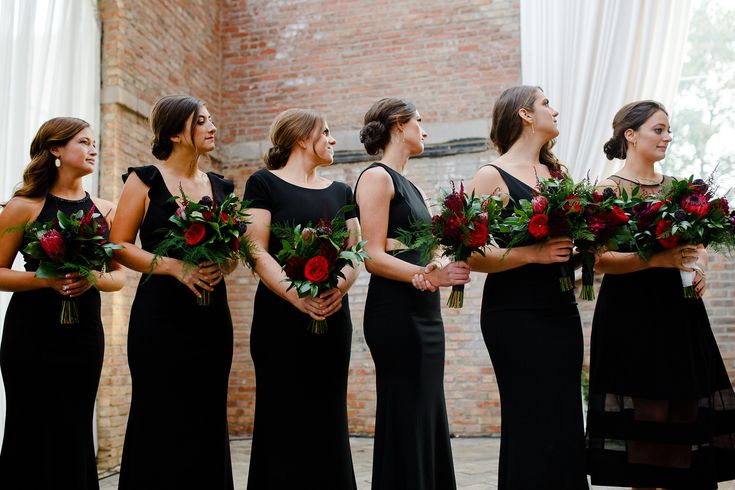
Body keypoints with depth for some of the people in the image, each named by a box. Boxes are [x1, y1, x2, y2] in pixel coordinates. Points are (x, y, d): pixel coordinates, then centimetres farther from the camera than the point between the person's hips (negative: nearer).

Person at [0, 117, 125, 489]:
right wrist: (46, 279, -18)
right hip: (32, 332, -3)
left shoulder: (105, 210, 7)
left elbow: (119, 277, 10)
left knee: (75, 436, 7)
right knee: (31, 434, 2)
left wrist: (92, 280, -11)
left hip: (84, 332, 3)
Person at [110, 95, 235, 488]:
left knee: (206, 419, 5)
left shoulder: (221, 187, 13)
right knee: (161, 419, -2)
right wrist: (175, 267, -16)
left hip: (211, 313, 4)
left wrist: (222, 265, -6)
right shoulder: (146, 180, 1)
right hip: (160, 313, -4)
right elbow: (119, 246, -4)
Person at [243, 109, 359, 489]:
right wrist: (297, 295, -21)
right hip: (280, 316, -4)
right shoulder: (265, 183, 2)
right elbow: (258, 252, -7)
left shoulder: (340, 192, 16)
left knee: (327, 420, 6)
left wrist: (340, 287, -11)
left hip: (333, 317, 4)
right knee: (283, 419, -2)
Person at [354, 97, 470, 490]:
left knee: (429, 420, 11)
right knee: (405, 422, -5)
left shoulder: (408, 186, 19)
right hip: (396, 312, -9)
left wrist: (444, 272, 1)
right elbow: (374, 257, -15)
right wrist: (426, 276, -28)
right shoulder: (376, 177, -6)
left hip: (425, 311, 9)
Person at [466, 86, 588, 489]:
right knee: (530, 423, -3)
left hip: (561, 310, 7)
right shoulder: (492, 176, -4)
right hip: (516, 315, -6)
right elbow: (471, 255, -12)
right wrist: (534, 253, -20)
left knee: (565, 422, 9)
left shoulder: (556, 174, 16)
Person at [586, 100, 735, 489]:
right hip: (631, 314, -5)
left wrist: (698, 269, -1)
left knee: (686, 407, 4)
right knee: (642, 411, -2)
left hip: (678, 313, 6)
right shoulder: (609, 189, -4)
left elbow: (698, 245, 20)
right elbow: (601, 259, -12)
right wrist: (658, 259, -22)